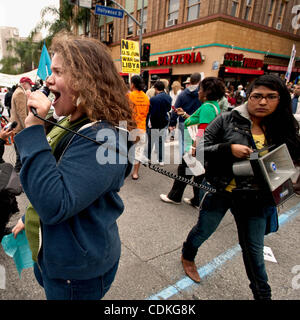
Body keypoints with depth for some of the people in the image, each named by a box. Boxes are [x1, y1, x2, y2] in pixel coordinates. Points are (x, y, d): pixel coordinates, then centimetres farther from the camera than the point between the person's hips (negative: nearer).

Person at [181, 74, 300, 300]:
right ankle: (188, 257, 52)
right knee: (203, 231, 18)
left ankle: (262, 293, 43)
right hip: (220, 191, -2)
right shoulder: (228, 120, -12)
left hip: (255, 197, 3)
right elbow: (200, 149, -12)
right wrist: (229, 148, -26)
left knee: (254, 249, 17)